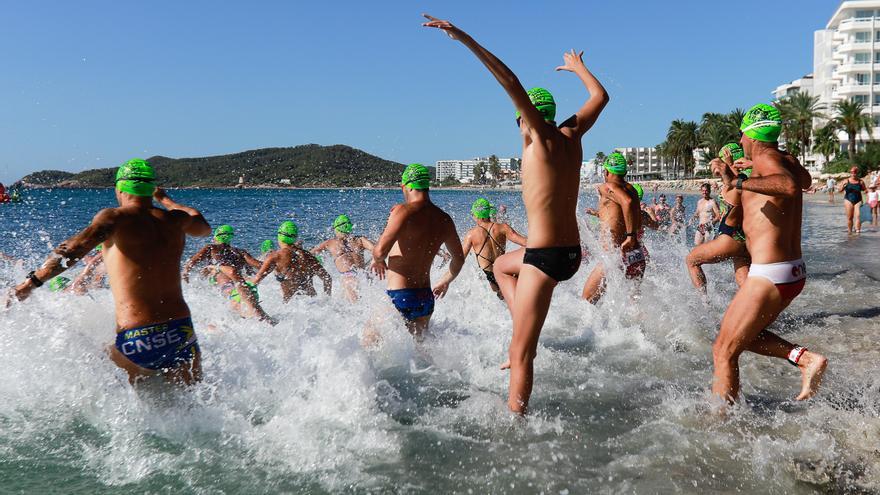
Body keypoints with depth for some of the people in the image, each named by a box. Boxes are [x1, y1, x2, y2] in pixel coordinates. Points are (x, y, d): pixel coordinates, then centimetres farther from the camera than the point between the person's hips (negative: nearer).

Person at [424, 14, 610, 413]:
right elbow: (600, 96, 24)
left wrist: (462, 37, -25)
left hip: (545, 257, -8)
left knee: (519, 354, 0)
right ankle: (526, 338, 24)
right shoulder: (571, 135, 6)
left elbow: (512, 84, -23)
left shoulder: (540, 136, -11)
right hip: (571, 254, 8)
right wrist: (577, 67, 41)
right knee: (501, 265, 35)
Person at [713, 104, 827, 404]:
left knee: (724, 352, -2)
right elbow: (805, 180, 38)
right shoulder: (788, 160, 13)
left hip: (769, 275, -9)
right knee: (746, 335, 24)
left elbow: (789, 185, -36)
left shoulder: (766, 158, -13)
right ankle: (806, 359, 8)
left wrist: (739, 182, -36)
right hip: (795, 270, 9)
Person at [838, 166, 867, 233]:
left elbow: (865, 189, 12)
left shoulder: (861, 181, 2)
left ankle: (857, 230, -12)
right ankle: (849, 231, 16)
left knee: (858, 216, -12)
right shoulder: (846, 181, 0)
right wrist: (843, 186, -18)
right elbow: (839, 190, 1)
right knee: (849, 217, 4)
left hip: (858, 200, 0)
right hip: (849, 200, 0)